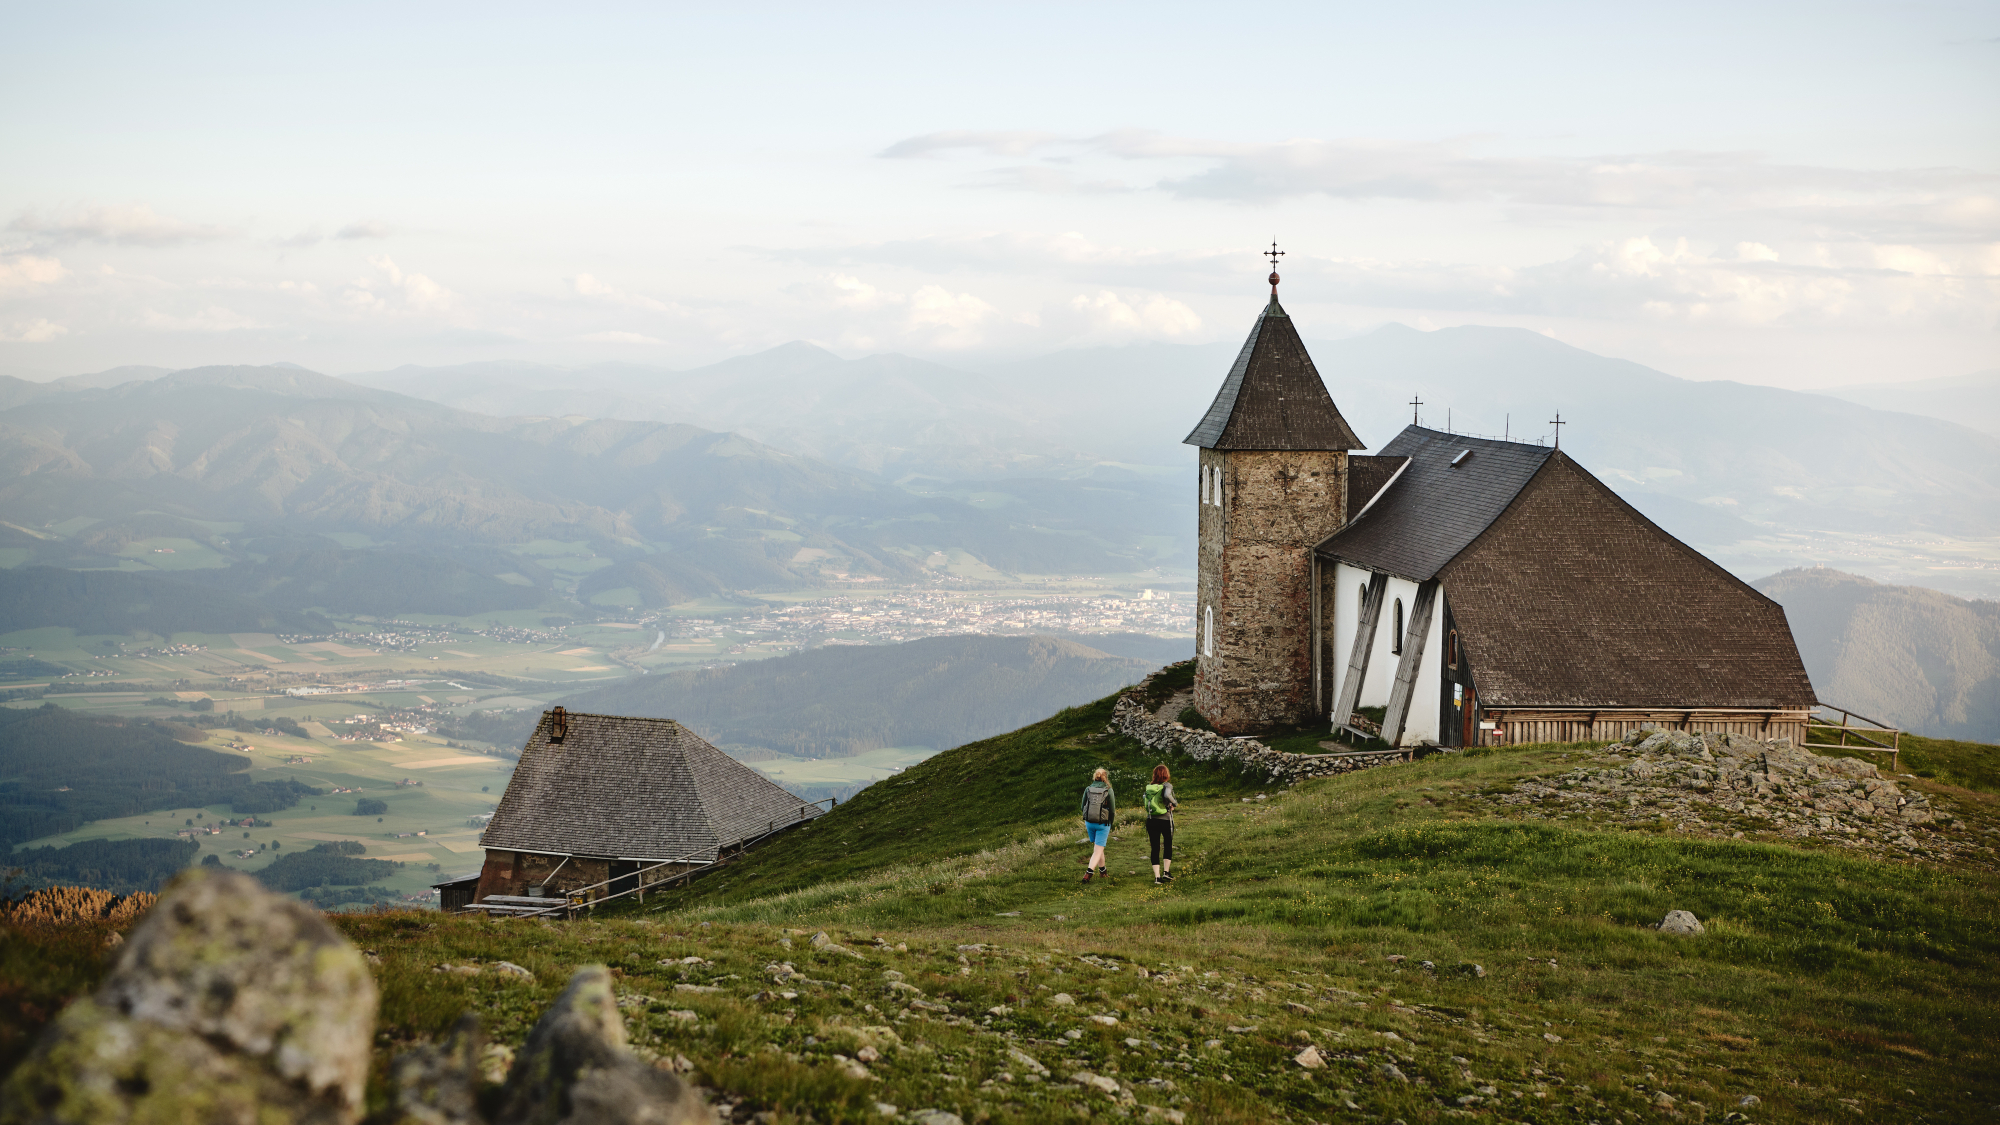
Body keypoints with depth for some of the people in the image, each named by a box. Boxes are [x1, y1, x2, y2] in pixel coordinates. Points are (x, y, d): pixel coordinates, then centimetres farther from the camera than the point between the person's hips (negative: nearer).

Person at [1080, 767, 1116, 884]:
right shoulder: (1109, 790, -8)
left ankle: (1102, 870, 35)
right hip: (1103, 824, -3)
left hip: (1089, 822, 4)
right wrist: (1110, 822, 10)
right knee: (1098, 850, 1)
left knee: (1097, 847, 22)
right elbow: (1112, 810, -6)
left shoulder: (1088, 789, -1)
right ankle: (1088, 873, -15)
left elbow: (1083, 807, 4)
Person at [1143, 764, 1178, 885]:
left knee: (1155, 848, 6)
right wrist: (1175, 804, -12)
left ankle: (1157, 877, 1)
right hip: (1165, 819, -3)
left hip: (1151, 820, 3)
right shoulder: (1167, 785, -9)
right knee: (1168, 845, 18)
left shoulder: (1149, 787, 4)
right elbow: (1167, 795, -30)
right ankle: (1166, 872, 13)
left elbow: (1146, 805, 5)